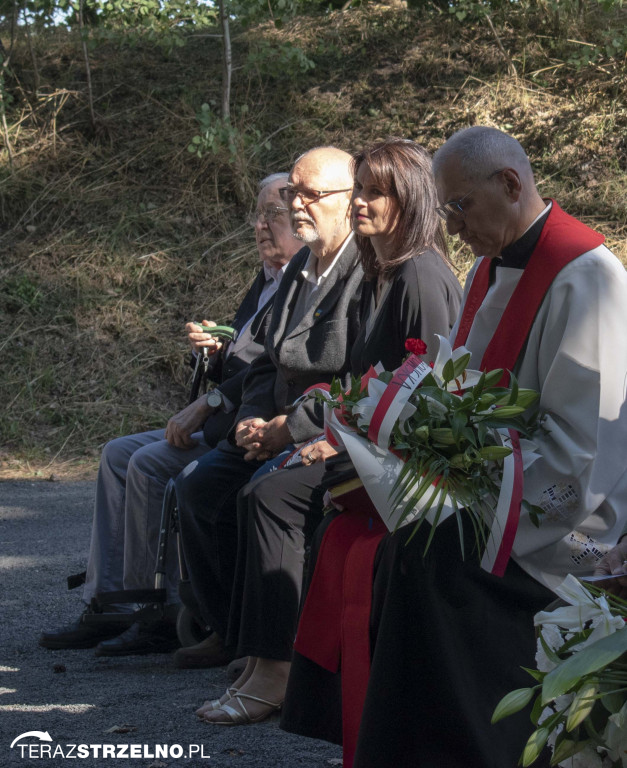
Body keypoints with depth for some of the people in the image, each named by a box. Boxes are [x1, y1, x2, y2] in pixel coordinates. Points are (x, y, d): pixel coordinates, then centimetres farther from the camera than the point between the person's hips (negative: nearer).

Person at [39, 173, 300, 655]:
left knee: (149, 463, -22)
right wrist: (216, 350, 1)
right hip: (225, 422, 11)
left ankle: (158, 617, -14)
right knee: (118, 454, 3)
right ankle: (106, 604, 1)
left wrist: (206, 406, -19)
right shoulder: (267, 282, 21)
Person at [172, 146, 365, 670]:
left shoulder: (370, 272, -15)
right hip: (281, 428, 10)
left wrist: (290, 428, -19)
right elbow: (270, 363, 21)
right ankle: (230, 631, 8)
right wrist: (254, 419, 1)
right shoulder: (301, 268, 15)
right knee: (198, 483, -1)